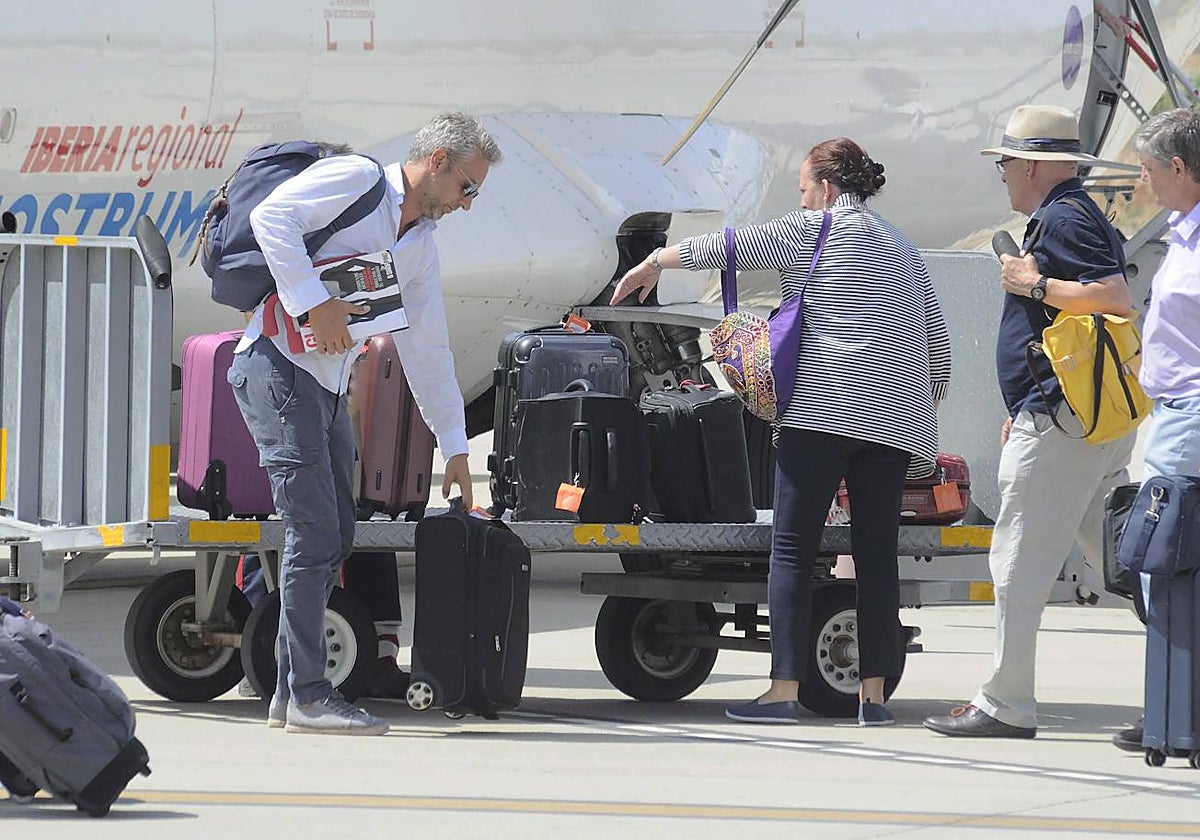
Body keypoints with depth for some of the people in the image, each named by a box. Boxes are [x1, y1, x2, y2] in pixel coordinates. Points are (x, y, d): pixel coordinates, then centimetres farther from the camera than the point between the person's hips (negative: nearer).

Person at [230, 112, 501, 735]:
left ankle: (290, 693, 9)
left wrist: (455, 447, 25)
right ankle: (308, 696, -11)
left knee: (334, 539, 5)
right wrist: (315, 301, -23)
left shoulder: (421, 245, 20)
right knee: (314, 531, -13)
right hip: (279, 366, -9)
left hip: (328, 389, 9)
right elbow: (271, 216, -19)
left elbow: (426, 349, 25)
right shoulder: (356, 179, -5)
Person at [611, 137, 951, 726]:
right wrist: (924, 406, 29)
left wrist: (656, 262, 19)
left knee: (792, 548, -4)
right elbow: (936, 339, 22)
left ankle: (784, 690, -10)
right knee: (877, 554, 5)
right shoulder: (900, 247, 22)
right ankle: (873, 694, 0)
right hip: (894, 419, 7)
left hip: (826, 406, -7)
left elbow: (729, 247, 6)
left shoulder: (817, 229, 2)